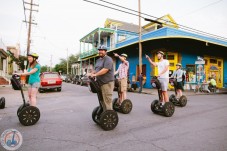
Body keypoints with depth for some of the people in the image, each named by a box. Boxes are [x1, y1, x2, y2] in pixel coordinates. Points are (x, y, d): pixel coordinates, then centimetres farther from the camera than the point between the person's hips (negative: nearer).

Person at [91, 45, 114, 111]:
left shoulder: (108, 59, -10)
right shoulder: (98, 60, 19)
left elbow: (105, 70, -23)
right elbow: (96, 70, 22)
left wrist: (95, 74, -24)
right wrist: (91, 74, 4)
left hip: (107, 83, -9)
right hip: (100, 83, 9)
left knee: (107, 101, -5)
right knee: (102, 100, 16)